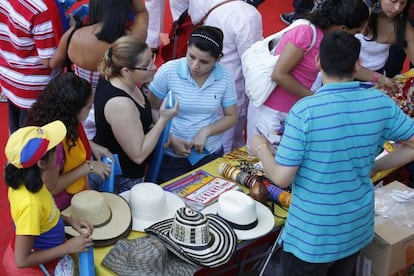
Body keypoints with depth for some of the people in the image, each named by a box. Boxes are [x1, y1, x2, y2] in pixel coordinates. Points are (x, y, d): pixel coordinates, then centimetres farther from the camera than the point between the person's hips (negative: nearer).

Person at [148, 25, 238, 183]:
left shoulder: (225, 77, -8)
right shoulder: (168, 71, -15)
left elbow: (231, 117, 1)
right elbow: (152, 110, -6)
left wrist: (206, 131, -15)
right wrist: (171, 140, -16)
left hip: (210, 154, 2)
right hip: (171, 156, -2)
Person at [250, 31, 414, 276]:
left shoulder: (305, 111, -24)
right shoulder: (381, 103, -10)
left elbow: (282, 178, -20)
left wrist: (260, 148, -2)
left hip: (312, 234, -4)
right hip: (358, 226, 4)